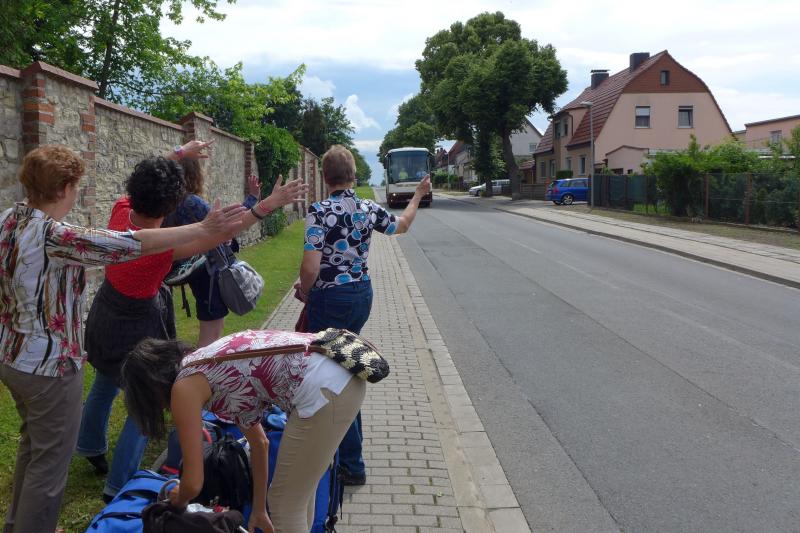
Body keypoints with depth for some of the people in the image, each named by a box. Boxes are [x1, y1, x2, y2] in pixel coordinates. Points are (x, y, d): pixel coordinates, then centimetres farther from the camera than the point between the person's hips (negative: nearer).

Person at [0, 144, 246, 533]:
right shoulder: (53, 237, -28)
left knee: (33, 443, 28)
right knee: (50, 462, 6)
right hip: (49, 366, -10)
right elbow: (133, 244, -33)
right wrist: (204, 229, -31)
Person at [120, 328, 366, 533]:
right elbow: (259, 443, 31)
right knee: (300, 487, 29)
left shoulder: (184, 387, 1)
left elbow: (193, 483, 3)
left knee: (285, 506, 10)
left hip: (323, 391, -9)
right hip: (346, 371, 9)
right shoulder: (207, 365, 24)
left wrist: (178, 500, 27)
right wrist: (259, 510, 39)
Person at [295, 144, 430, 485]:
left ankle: (352, 465, 8)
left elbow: (311, 266, -21)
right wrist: (418, 196, 37)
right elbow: (402, 225, 22)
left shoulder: (320, 212, -16)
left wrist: (304, 292, -1)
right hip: (363, 295, 7)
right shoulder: (369, 210, 2)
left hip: (330, 300, -7)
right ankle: (345, 446, 34)